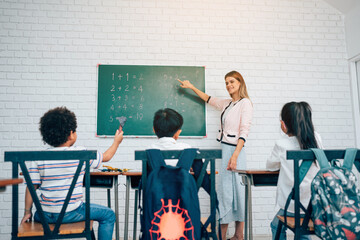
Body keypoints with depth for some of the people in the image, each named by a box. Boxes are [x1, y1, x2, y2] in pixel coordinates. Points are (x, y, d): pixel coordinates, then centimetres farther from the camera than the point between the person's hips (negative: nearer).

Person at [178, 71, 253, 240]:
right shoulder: (226, 103, 16)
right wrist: (191, 87, 38)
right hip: (223, 149, 8)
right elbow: (208, 99, 34)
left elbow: (244, 131, -15)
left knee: (236, 190, -3)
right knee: (224, 191, 7)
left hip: (235, 150, -7)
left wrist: (235, 156, -22)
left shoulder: (245, 103, -6)